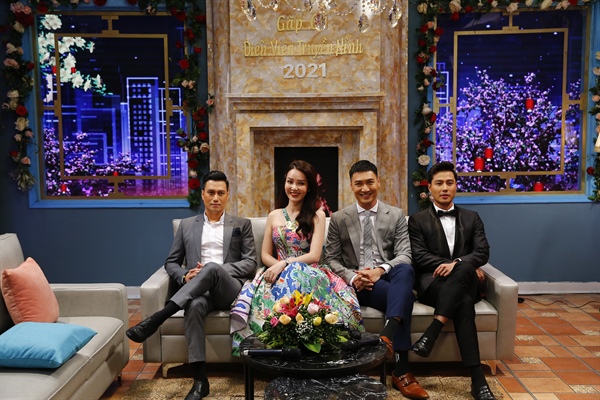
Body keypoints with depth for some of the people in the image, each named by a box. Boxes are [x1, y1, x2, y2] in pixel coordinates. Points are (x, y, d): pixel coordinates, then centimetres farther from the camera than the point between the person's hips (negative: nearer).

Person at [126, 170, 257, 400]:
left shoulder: (242, 225, 15)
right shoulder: (187, 225, 20)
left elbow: (251, 263, 5)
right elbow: (171, 262, 18)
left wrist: (215, 269, -10)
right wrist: (185, 276, -6)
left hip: (231, 288, -1)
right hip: (197, 290, 2)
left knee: (212, 268, -37)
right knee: (194, 306, -37)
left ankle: (155, 320, -39)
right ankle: (200, 380, -36)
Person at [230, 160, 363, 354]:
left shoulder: (317, 215, 7)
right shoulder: (274, 216, 17)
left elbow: (314, 255, -3)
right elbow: (265, 254, 14)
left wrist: (285, 264, -17)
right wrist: (278, 266, -9)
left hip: (308, 274, -2)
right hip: (279, 273, 2)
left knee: (295, 276, -40)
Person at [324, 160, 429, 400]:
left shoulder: (396, 215, 10)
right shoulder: (338, 219, 9)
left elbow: (404, 256, 0)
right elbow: (331, 259, 6)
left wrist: (381, 270, -22)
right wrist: (352, 277, -16)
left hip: (389, 278, 2)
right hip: (358, 285, -1)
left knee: (405, 270, -37)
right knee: (405, 296, -33)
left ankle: (387, 335, -52)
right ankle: (401, 372, -36)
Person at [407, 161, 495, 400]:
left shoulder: (471, 218, 18)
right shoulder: (418, 220, 10)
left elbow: (483, 252, 3)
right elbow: (420, 257, -3)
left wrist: (458, 263, -19)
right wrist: (461, 267, -13)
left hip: (465, 284, 2)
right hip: (433, 284, -2)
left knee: (463, 269, -37)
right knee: (463, 303, -35)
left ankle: (431, 333, -40)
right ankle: (477, 379, -35)